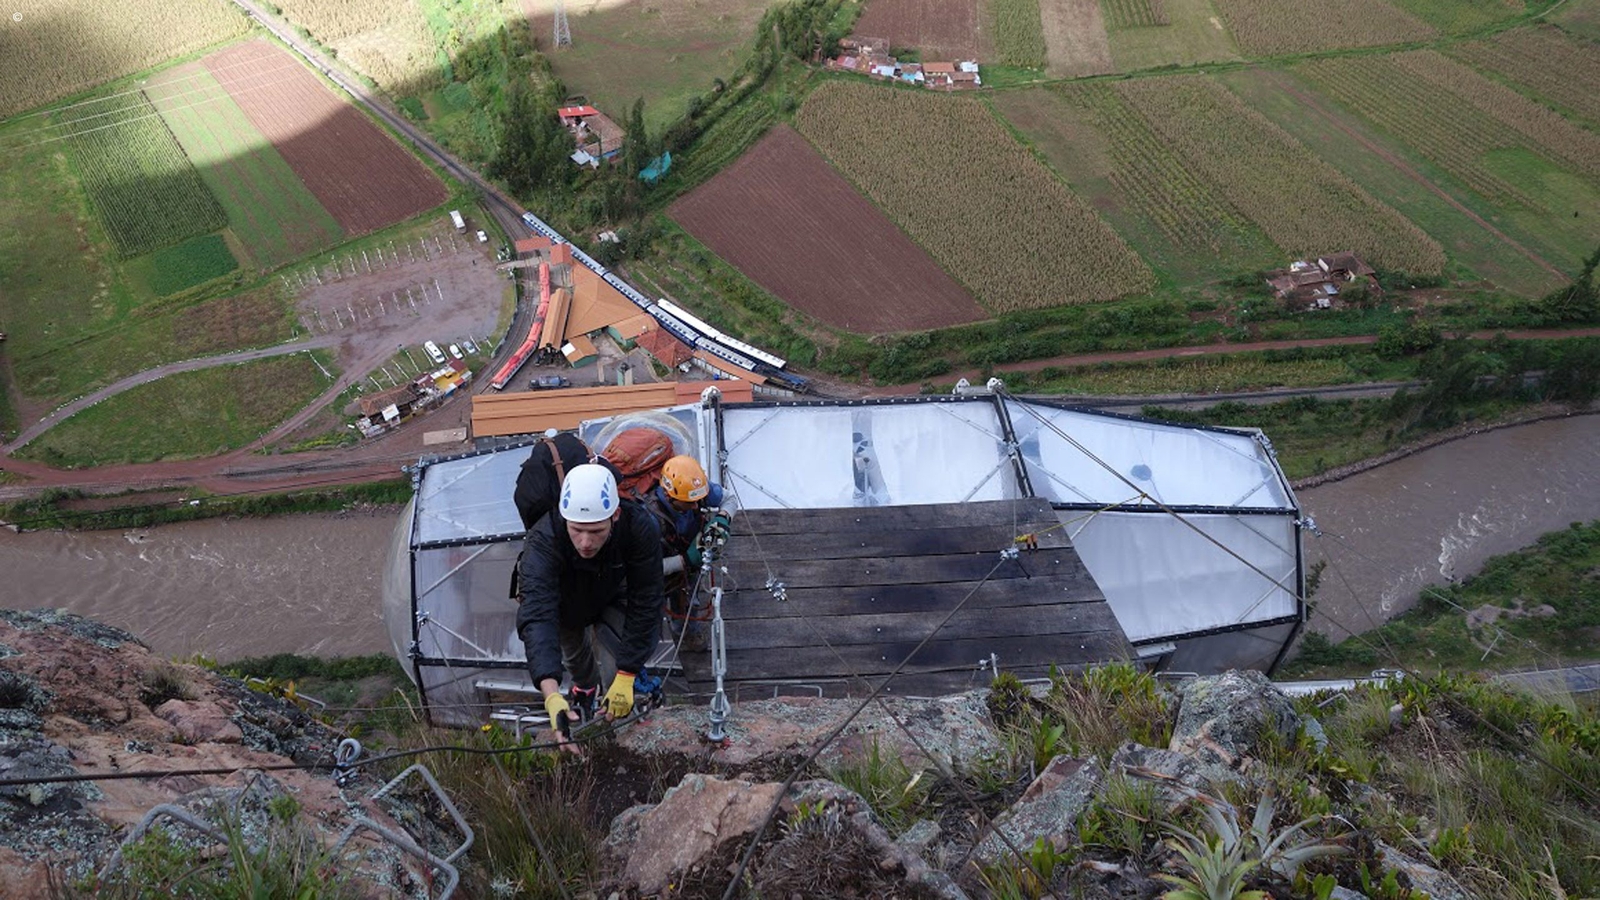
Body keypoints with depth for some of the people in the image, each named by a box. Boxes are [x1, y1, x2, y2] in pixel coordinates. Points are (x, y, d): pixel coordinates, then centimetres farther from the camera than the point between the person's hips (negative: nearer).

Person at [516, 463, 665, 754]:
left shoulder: (641, 528, -40)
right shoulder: (543, 541, -44)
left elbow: (644, 604, -32)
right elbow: (537, 616, -53)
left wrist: (626, 678, -37)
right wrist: (551, 694, -67)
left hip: (611, 598, 0)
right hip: (564, 605, 0)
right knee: (574, 653, 18)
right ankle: (585, 685, 55)